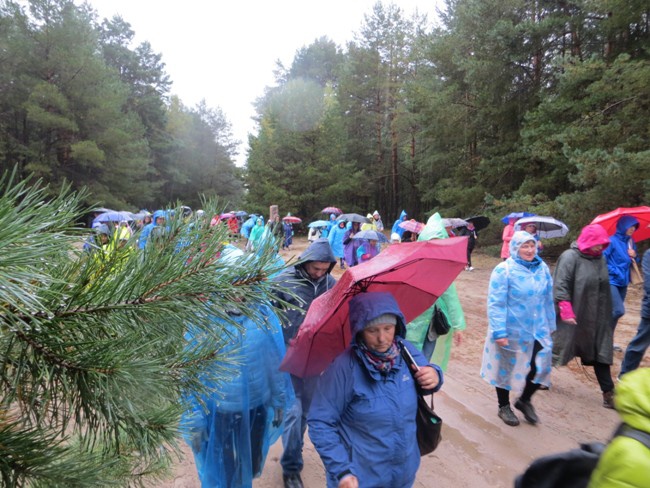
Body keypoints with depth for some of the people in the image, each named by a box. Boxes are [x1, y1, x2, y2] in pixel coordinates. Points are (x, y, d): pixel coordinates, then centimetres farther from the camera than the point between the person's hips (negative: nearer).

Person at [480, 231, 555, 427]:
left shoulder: (542, 268, 1)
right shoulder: (504, 270, -17)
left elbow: (548, 299, 11)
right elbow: (496, 304, -18)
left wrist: (550, 324, 15)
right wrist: (499, 332, -21)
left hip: (538, 330, 5)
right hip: (511, 331, -5)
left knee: (541, 366, 4)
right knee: (506, 368, 12)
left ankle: (524, 400, 33)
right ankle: (504, 407, 35)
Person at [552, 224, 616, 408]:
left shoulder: (600, 258, 5)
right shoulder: (570, 257, -15)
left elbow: (604, 287, 15)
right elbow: (560, 286, -18)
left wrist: (606, 313, 16)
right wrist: (566, 310, -24)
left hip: (597, 318, 6)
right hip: (573, 316, -6)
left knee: (600, 352, 8)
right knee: (558, 346, 9)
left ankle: (608, 393, 14)